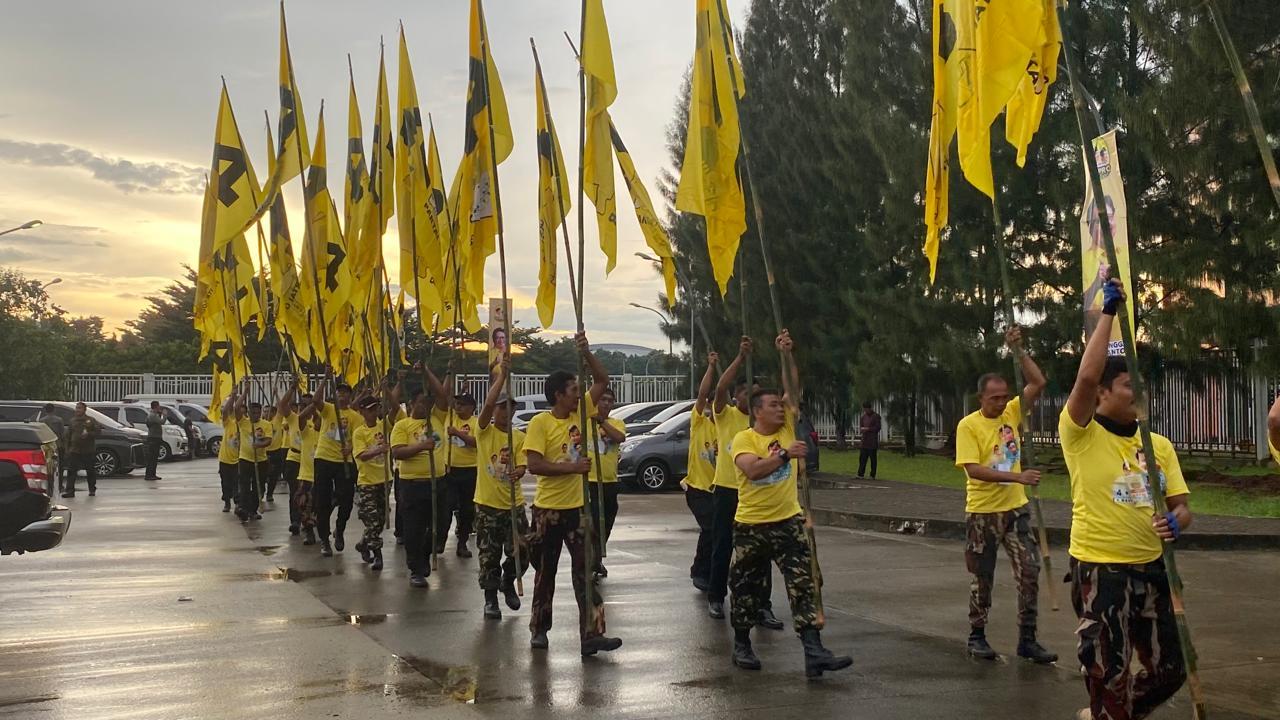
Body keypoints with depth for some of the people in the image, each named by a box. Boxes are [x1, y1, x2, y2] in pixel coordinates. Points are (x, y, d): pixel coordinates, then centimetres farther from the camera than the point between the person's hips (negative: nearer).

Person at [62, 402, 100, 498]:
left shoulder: (91, 420, 3)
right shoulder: (73, 421, 12)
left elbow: (98, 431, -2)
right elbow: (68, 435, 15)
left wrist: (88, 434, -18)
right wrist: (67, 448, 9)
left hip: (88, 450, -2)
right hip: (74, 450, 2)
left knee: (90, 471, 7)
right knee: (71, 471, -8)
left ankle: (92, 490, 19)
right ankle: (69, 490, -10)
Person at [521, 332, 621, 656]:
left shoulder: (580, 412, 3)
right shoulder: (540, 423, -12)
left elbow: (602, 380, 3)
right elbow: (533, 464, -20)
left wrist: (586, 352, -11)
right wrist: (572, 467, -24)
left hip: (577, 506, 4)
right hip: (548, 509, -4)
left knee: (586, 570, -3)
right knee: (545, 571, 11)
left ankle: (592, 634, -5)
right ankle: (539, 629, 26)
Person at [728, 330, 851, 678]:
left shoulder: (787, 428, 6)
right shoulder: (743, 439, -9)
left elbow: (793, 389, 0)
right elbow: (752, 469, -26)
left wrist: (786, 355, -7)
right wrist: (785, 454, -33)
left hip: (789, 521, 3)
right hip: (751, 526, -3)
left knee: (803, 584, -8)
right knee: (746, 587, 9)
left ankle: (813, 651, -14)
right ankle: (742, 645, 28)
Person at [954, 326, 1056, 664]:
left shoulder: (1012, 412, 3)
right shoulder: (969, 425, -12)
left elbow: (1038, 383, -6)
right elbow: (973, 469, -21)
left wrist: (1017, 350, -14)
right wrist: (1017, 477, -27)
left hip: (1015, 508, 4)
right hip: (982, 512, -4)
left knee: (1029, 572, -1)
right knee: (982, 578, 7)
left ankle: (1027, 640, 7)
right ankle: (976, 637, 21)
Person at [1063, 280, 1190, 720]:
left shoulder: (1159, 445, 9)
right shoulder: (1081, 435, -10)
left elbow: (1182, 507, 8)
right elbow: (1086, 377, -26)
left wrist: (1175, 522, -17)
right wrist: (1108, 311, -20)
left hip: (1151, 569, 6)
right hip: (1099, 571, -6)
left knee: (1169, 671, 15)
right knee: (1110, 676, 1)